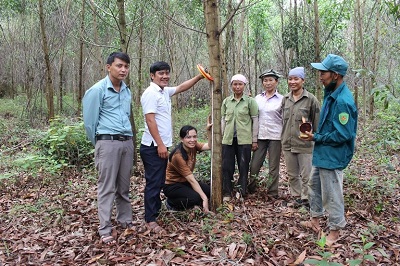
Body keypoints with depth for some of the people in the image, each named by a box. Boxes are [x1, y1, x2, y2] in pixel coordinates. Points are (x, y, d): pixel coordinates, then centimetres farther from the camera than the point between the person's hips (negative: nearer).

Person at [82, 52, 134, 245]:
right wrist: (98, 143, 6)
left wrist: (127, 137, 16)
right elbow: (89, 120, -3)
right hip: (108, 143, -6)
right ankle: (105, 230, 6)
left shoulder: (127, 91, 14)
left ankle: (125, 221, 26)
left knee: (124, 186, 13)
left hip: (127, 142, 6)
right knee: (107, 187, -2)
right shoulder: (97, 90, -6)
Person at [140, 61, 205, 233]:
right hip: (153, 147, -9)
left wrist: (199, 77, 18)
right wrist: (160, 144, -22)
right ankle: (150, 220, 4)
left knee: (159, 181, 18)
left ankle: (155, 208, 32)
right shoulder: (151, 93, -14)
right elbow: (150, 120, -20)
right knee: (153, 182, -4)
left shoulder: (165, 91, 13)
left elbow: (182, 87, 28)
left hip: (162, 145, 9)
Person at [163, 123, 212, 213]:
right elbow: (191, 180, -30)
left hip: (185, 181, 8)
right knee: (195, 197, -31)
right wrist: (204, 198, -29)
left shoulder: (193, 146, -8)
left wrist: (209, 131, -30)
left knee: (210, 191, -10)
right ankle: (171, 203, -3)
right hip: (172, 185, -8)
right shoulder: (178, 156, -29)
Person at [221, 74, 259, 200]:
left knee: (243, 166, 5)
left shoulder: (250, 101, -1)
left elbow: (255, 120, 0)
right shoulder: (226, 101, 9)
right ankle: (227, 193, 17)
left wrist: (254, 140, -2)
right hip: (228, 139, 3)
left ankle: (241, 192, 19)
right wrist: (221, 137, 9)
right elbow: (223, 120, 12)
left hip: (244, 139, -3)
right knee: (226, 166, 5)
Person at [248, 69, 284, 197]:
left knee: (273, 167, 5)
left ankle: (272, 194, 17)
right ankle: (250, 189, 22)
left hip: (275, 137, -2)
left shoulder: (281, 99, -1)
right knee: (254, 165, 4)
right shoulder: (258, 98, 7)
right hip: (260, 137, 3)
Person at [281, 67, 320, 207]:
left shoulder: (311, 99, -8)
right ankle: (297, 197, 31)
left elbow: (317, 123, -5)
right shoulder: (285, 99, 7)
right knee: (292, 174, 15)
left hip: (305, 144, -5)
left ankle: (306, 199, 20)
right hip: (288, 144, 5)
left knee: (306, 175, 3)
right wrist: (284, 140, 13)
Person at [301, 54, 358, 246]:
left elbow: (342, 135, -25)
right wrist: (316, 135, 3)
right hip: (322, 153, 10)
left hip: (332, 156, -10)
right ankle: (315, 220, 40)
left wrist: (316, 138, -16)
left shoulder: (343, 101, -25)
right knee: (314, 186, 22)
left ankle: (335, 230, 23)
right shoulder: (331, 94, 5)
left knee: (331, 194, 5)